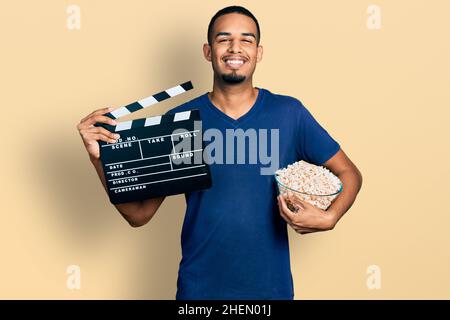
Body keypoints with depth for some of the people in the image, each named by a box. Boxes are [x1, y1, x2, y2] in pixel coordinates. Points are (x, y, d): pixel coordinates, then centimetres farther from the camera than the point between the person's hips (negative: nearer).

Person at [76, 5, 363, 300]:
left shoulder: (289, 113, -7)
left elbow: (349, 173, 2)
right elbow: (139, 214, -6)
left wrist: (329, 217, -17)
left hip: (272, 286, 1)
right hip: (198, 288, 0)